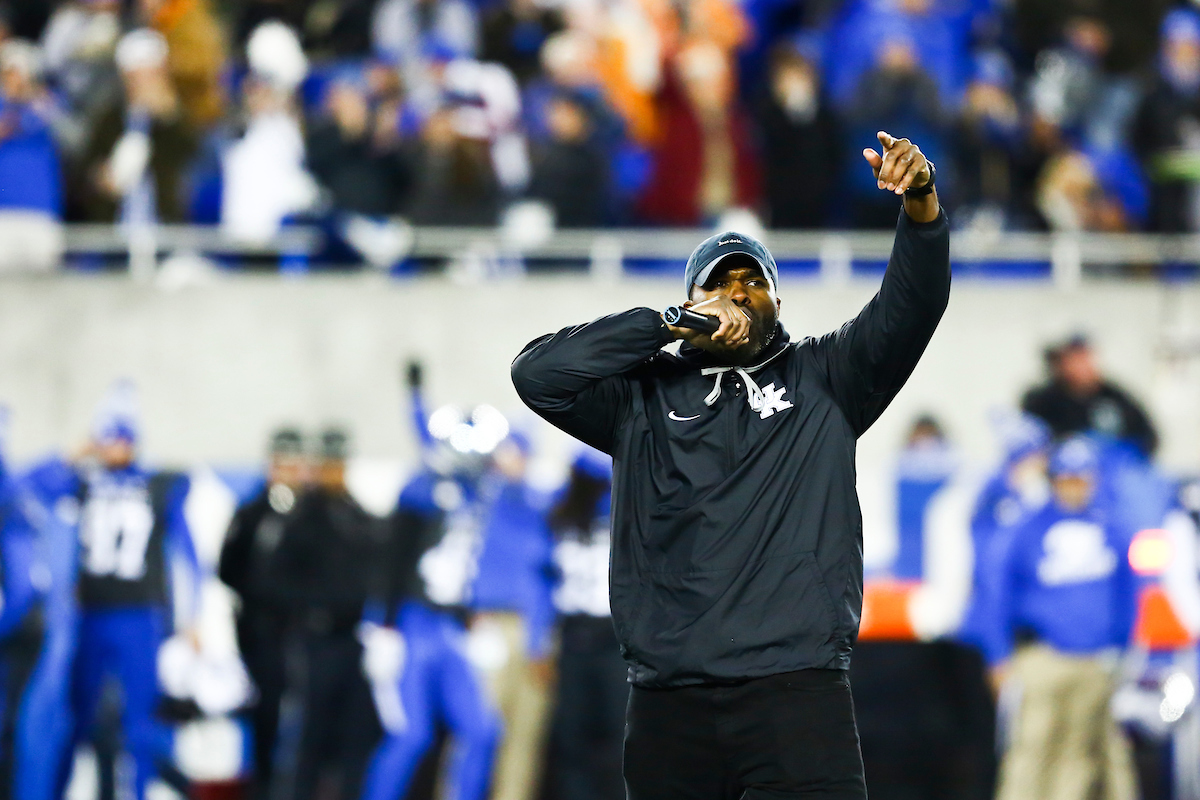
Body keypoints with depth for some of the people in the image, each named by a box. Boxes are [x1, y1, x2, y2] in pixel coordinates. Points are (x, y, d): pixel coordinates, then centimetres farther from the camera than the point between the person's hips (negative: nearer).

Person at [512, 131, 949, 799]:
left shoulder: (820, 379, 16)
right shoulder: (646, 395, 16)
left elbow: (910, 309, 3)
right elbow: (539, 373, 3)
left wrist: (922, 206, -16)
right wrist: (669, 324, 0)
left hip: (797, 688, -1)